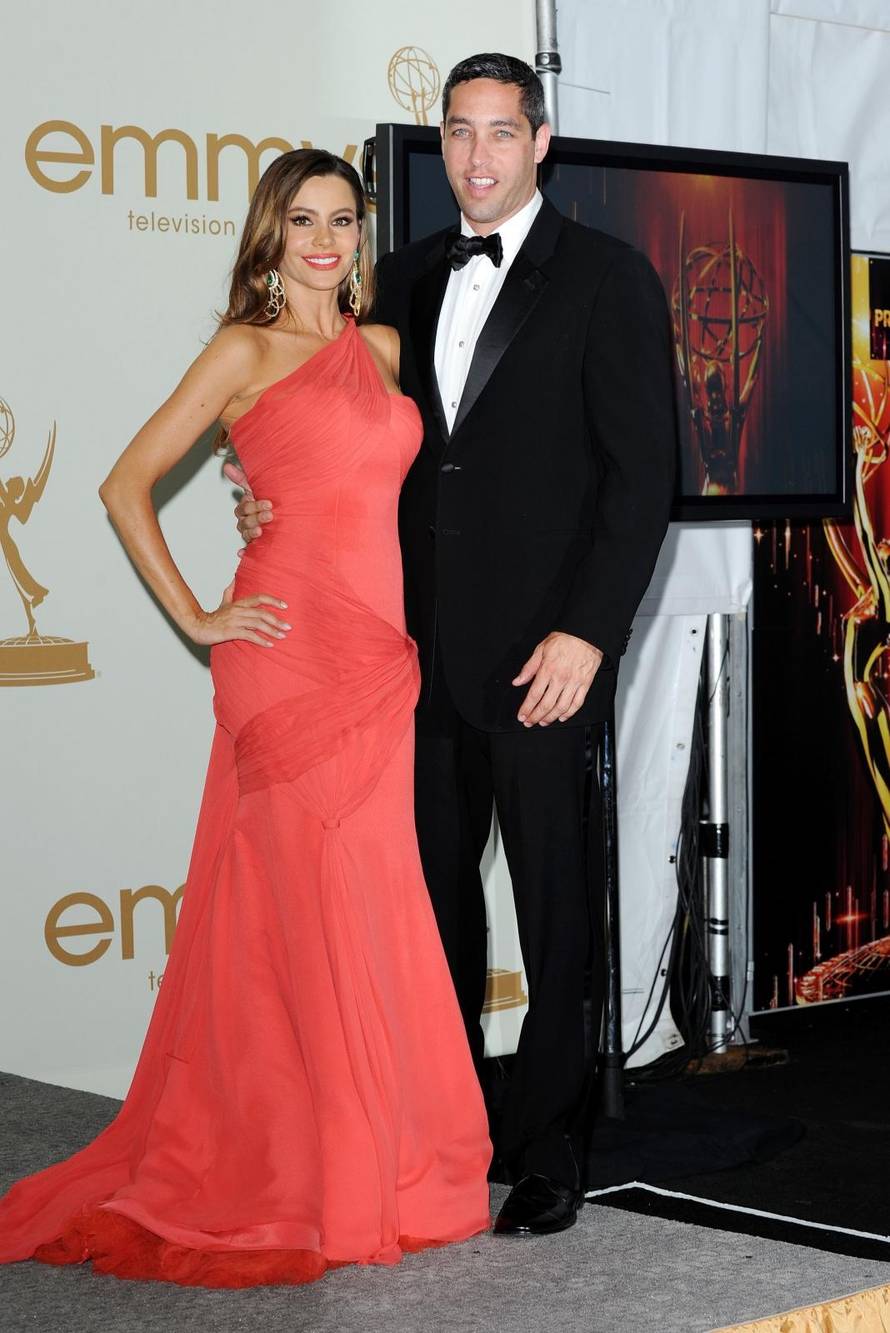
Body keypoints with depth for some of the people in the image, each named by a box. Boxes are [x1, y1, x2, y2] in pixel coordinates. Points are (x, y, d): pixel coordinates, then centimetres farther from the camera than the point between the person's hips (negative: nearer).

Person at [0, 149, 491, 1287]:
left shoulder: (382, 349, 17)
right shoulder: (247, 350, 1)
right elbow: (126, 483, 0)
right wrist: (194, 617, -5)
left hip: (382, 655, 5)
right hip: (290, 649, -5)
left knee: (375, 912, 7)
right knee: (326, 907, -4)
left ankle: (389, 1158, 19)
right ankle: (336, 1185, 6)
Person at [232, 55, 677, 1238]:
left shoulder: (607, 278, -2)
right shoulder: (406, 279, 14)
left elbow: (642, 472, -7)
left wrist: (587, 632, -14)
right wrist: (278, 499, -1)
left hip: (540, 653, -5)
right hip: (426, 648, 5)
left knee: (556, 904, 5)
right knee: (432, 890, 9)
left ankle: (550, 1150, 17)